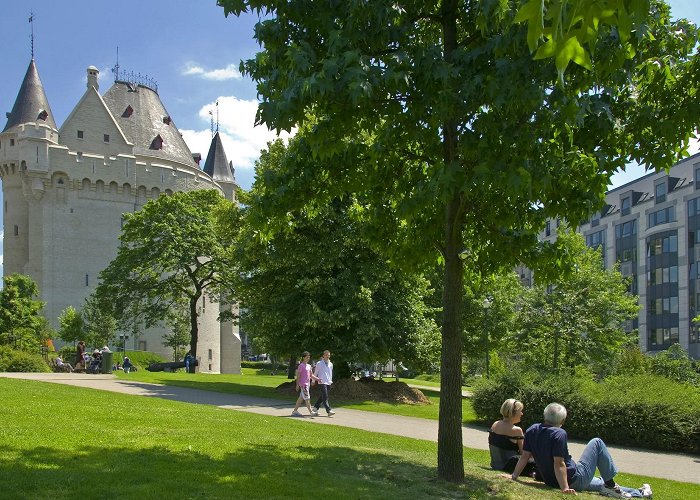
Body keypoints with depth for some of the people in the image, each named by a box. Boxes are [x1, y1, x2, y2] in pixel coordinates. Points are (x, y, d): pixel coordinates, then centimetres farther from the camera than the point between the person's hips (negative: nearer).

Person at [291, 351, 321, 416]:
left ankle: (295, 411, 18)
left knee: (301, 398, 11)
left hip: (307, 384, 9)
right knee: (307, 398, -9)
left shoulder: (308, 366, 15)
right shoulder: (301, 366, -9)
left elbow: (311, 375, 18)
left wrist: (318, 379, 5)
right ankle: (311, 412, -11)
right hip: (303, 384, -9)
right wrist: (297, 385, -12)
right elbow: (298, 375, -10)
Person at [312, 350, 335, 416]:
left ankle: (315, 408, 26)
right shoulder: (319, 363, -3)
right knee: (325, 397, -14)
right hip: (322, 382, -6)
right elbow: (315, 372, 7)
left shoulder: (331, 364, 13)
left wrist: (331, 381, 21)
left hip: (328, 383, 6)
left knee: (322, 397, 12)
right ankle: (329, 411, -20)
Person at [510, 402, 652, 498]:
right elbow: (559, 464, -26)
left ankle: (640, 493, 40)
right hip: (575, 479, -8)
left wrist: (513, 476, 5)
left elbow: (525, 456, -1)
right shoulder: (559, 434, -23)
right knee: (597, 443, 5)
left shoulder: (532, 430, -2)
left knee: (602, 483, 28)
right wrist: (565, 488, -25)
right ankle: (610, 486, 11)